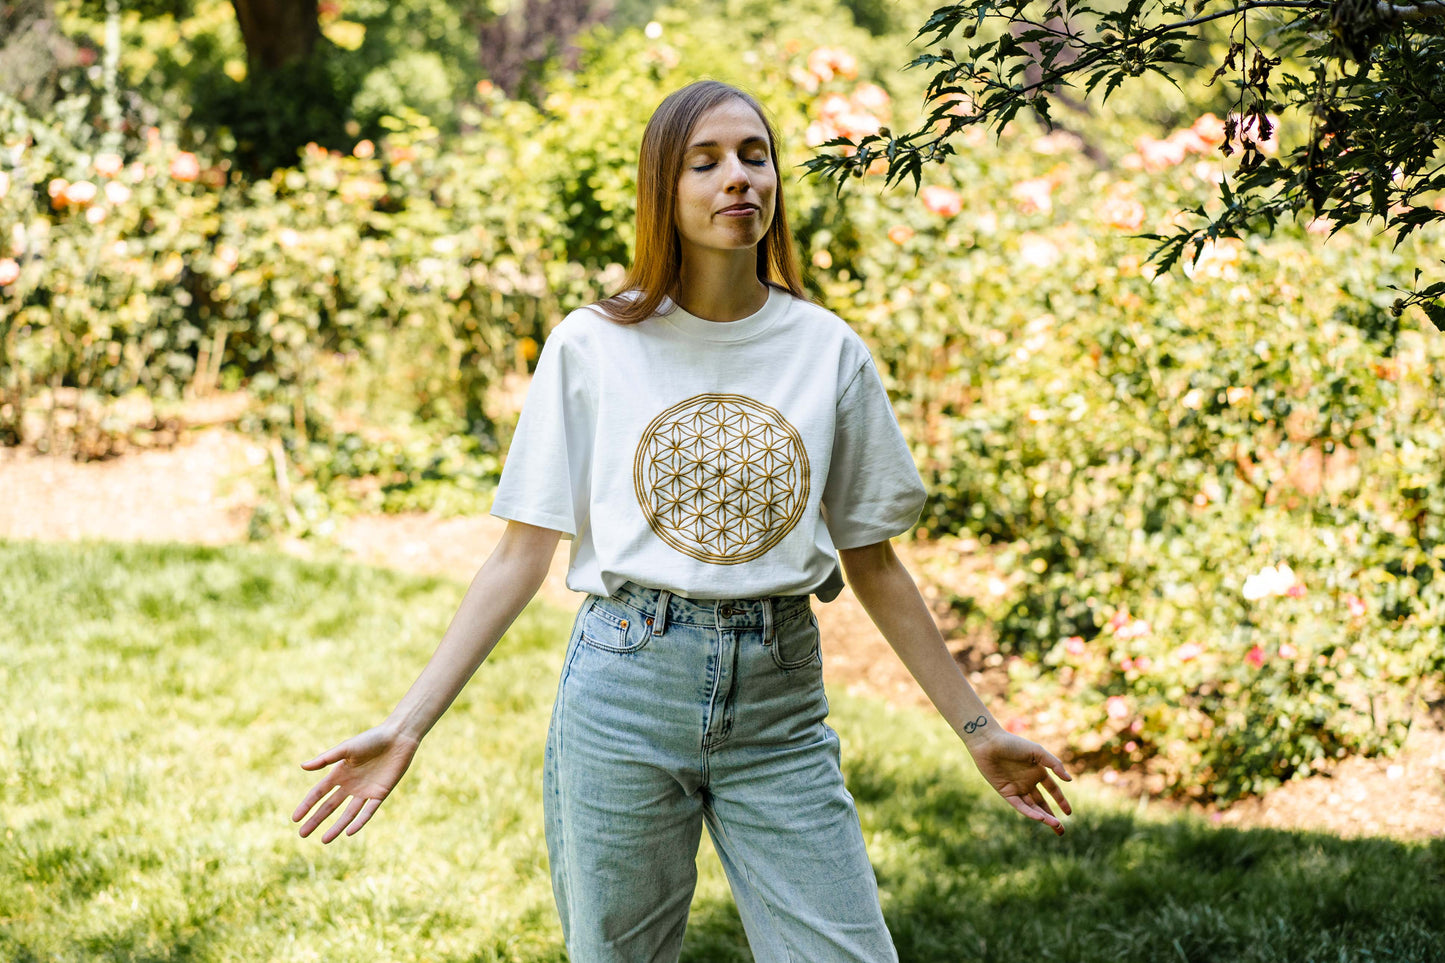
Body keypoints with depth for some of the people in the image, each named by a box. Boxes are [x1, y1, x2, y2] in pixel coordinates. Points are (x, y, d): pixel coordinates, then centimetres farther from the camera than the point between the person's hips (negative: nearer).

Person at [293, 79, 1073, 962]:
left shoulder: (830, 352, 5)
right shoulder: (590, 348, 1)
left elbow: (872, 561, 12)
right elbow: (523, 555, 2)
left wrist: (978, 727, 14)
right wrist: (407, 726, -4)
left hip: (780, 702, 1)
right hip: (625, 689, -1)